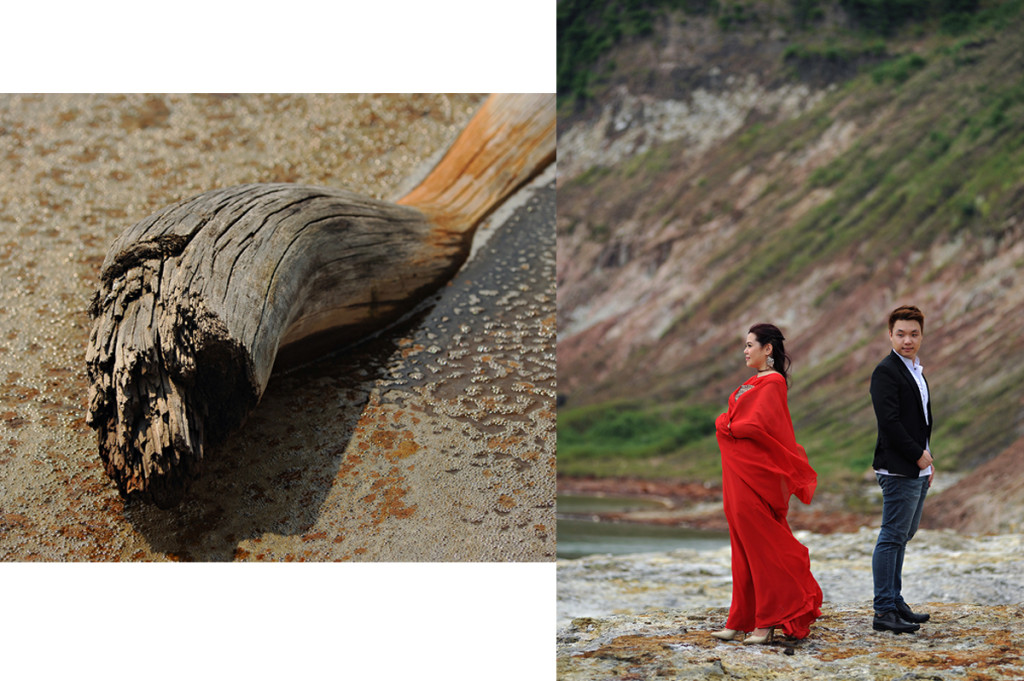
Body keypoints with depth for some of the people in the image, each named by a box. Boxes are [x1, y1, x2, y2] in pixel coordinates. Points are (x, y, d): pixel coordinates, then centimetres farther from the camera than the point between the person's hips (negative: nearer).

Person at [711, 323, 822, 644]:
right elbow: (737, 420, 18)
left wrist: (726, 426, -6)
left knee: (760, 546, -6)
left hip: (755, 472, -10)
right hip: (739, 471, 10)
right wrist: (727, 425, -3)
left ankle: (769, 621, -2)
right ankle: (744, 620, 14)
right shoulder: (755, 382, 17)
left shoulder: (772, 383, -12)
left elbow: (759, 425, -20)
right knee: (744, 545, 10)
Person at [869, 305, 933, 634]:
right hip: (899, 470, -9)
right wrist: (919, 455, -13)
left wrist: (927, 459, 14)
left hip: (917, 470, 9)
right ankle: (884, 611, -6)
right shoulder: (885, 372, -11)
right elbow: (889, 422, -19)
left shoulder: (915, 371, 18)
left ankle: (896, 603, 20)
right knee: (892, 538, -8)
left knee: (901, 537, 13)